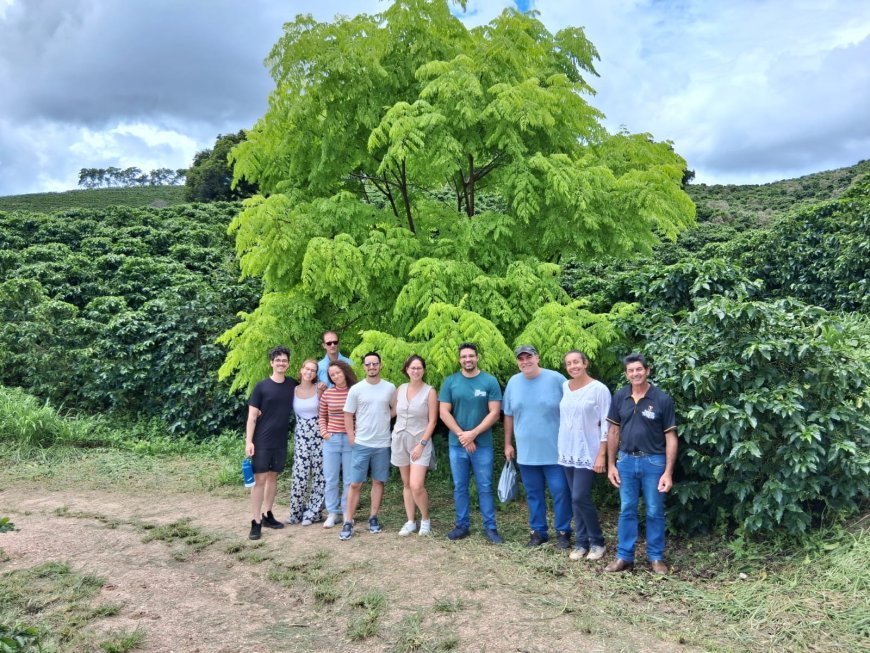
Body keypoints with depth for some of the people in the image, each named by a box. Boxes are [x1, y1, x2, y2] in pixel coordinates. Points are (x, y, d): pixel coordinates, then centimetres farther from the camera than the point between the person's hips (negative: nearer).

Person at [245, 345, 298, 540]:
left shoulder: (293, 385, 4)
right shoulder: (261, 386, -7)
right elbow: (252, 416, -7)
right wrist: (248, 441, -15)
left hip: (281, 442, 4)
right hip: (262, 441, -4)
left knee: (273, 477, 12)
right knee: (260, 478, -4)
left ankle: (267, 515, 23)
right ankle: (256, 522, 0)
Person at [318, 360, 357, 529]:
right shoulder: (327, 393, 2)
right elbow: (322, 416, 15)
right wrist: (323, 431, 0)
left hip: (351, 440, -2)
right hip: (331, 440, 2)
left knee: (349, 479, 6)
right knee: (331, 479, 8)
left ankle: (347, 513, 18)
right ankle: (333, 513, 19)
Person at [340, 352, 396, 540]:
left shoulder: (390, 388, 0)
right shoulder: (356, 389, -4)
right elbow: (348, 416, 1)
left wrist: (383, 419, 3)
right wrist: (352, 439, -3)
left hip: (383, 444, 1)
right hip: (361, 444, -1)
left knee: (378, 482, 10)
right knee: (355, 484, 0)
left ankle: (373, 518, 22)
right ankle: (348, 522, 7)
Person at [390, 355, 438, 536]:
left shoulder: (430, 392, -8)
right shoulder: (401, 389, 5)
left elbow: (432, 421, -9)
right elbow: (392, 411, 17)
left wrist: (421, 444, -13)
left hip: (420, 442, -4)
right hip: (400, 440, 4)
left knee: (417, 486, -13)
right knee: (406, 484, 10)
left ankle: (425, 520, 10)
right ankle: (411, 521, 22)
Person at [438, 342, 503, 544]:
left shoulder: (490, 381, -2)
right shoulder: (450, 382, 2)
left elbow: (494, 413, -7)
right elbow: (444, 412, -1)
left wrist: (473, 433, -14)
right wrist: (461, 435, -11)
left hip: (483, 444, -2)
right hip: (456, 444, 2)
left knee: (485, 487, 4)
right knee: (459, 487, 10)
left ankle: (490, 527, 12)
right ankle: (462, 525, 21)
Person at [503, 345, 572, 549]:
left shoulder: (556, 379, -7)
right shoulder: (513, 383, 4)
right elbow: (508, 416, 12)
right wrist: (508, 444, 12)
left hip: (555, 451, -3)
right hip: (526, 452, 4)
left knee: (560, 492, 1)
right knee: (533, 494, 13)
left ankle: (563, 532, 17)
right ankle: (538, 531, 26)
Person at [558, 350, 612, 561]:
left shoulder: (599, 389, -10)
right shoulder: (564, 387, 5)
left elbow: (606, 425, -10)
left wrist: (601, 455, -13)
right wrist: (560, 447, 11)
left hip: (588, 453, -5)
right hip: (567, 452, 5)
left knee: (580, 498, -8)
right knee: (575, 500, 9)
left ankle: (597, 542, 10)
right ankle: (581, 542, 21)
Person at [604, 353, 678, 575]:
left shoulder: (662, 399, -9)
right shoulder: (619, 397, 0)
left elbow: (670, 437, -7)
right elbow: (613, 431, 7)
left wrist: (668, 472, -12)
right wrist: (611, 464, 4)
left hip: (653, 461, -3)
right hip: (626, 460, 3)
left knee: (655, 512, 8)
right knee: (626, 511, 10)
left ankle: (656, 557, 23)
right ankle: (624, 557, 19)